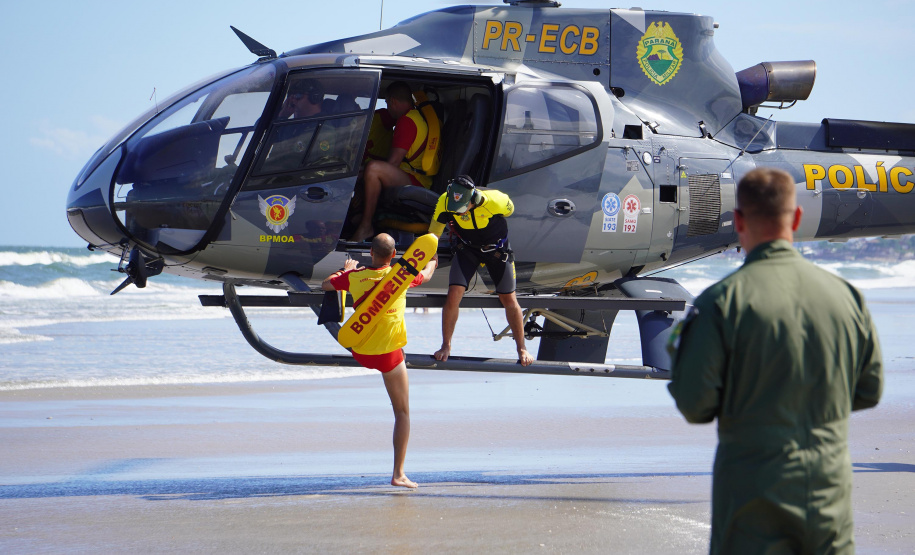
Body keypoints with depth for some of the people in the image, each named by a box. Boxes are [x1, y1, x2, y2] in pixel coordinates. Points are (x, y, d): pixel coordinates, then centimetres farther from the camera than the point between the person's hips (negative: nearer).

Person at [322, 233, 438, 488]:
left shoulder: (355, 277, -9)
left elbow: (325, 285, 10)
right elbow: (426, 276, 13)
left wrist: (345, 270, 28)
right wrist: (432, 261, 37)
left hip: (360, 351, 2)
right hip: (389, 354, -2)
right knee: (402, 412, 4)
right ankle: (398, 474, -1)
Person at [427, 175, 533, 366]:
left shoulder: (496, 202, -33)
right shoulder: (444, 203, -26)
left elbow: (508, 211, -6)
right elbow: (434, 231, -4)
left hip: (496, 248, -1)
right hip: (466, 249, 1)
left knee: (509, 300, 1)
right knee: (454, 294, -14)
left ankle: (521, 349, 18)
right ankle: (446, 346, 3)